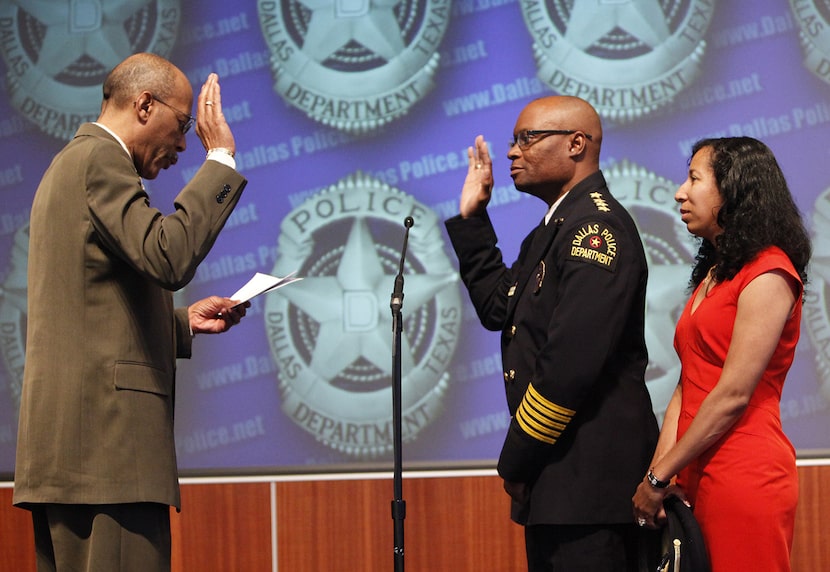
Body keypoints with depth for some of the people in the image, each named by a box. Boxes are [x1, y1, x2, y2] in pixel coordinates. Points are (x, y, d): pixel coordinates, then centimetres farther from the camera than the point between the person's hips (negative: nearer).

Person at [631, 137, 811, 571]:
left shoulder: (768, 274, -9)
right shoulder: (712, 275, 19)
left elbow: (733, 395, -15)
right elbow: (687, 388, 13)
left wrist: (659, 477, -11)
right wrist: (659, 468, -2)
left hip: (743, 477, -8)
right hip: (698, 479, 8)